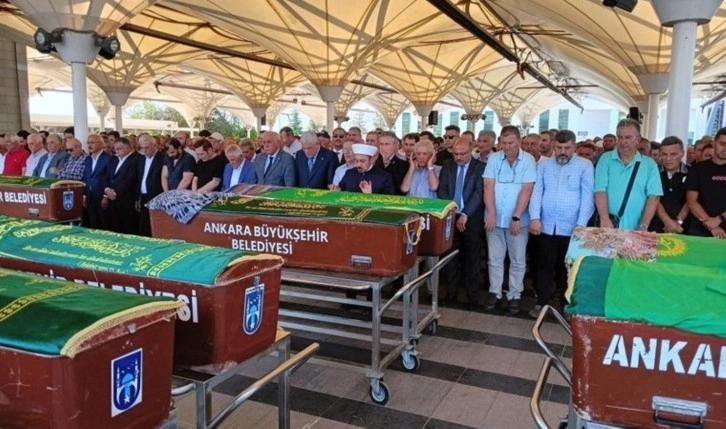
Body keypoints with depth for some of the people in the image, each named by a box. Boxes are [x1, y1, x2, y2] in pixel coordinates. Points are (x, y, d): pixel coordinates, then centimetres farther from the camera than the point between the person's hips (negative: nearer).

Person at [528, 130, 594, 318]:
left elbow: (587, 197, -6)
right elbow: (536, 192, 2)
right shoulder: (543, 165, 7)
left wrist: (581, 224, -14)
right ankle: (542, 303, 19)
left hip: (571, 228, -2)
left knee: (567, 268, 10)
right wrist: (535, 217, -11)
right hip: (546, 226, 2)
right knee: (544, 266, 8)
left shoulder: (585, 165, -1)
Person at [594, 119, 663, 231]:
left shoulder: (649, 164, 3)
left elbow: (654, 196, -2)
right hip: (609, 226, -1)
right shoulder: (606, 159, 1)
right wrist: (605, 219, -18)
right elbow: (600, 191, -7)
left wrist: (643, 226, -12)